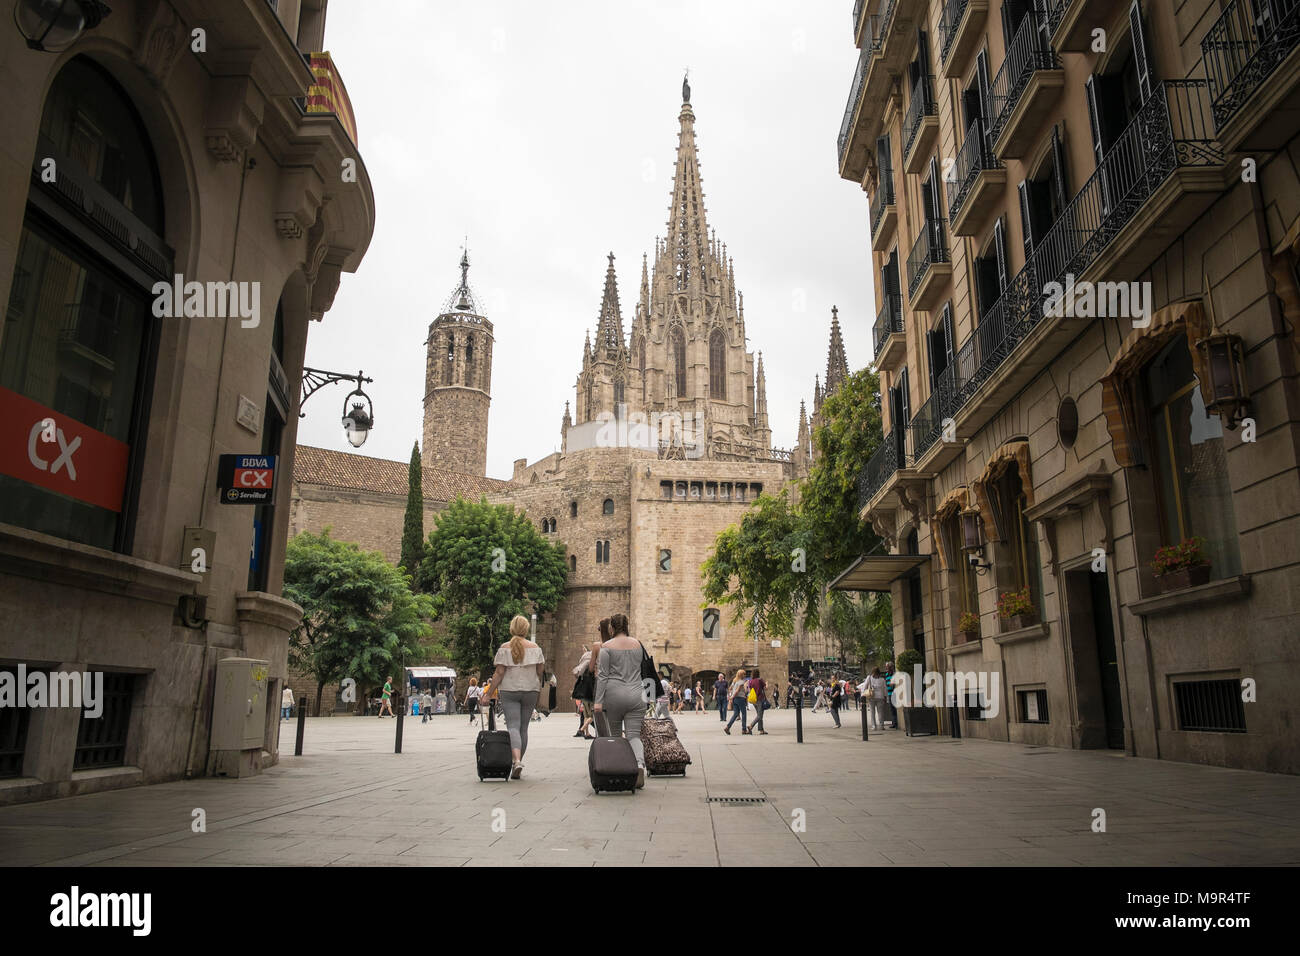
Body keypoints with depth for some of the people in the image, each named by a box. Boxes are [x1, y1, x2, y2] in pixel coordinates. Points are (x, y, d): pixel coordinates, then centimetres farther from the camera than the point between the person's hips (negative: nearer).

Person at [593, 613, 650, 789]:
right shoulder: (637, 644, 9)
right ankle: (639, 764, -26)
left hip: (614, 695, -2)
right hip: (635, 695, 2)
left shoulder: (607, 647, -3)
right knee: (634, 735, -2)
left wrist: (598, 701, -6)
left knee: (615, 735, 13)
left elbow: (603, 675, -6)